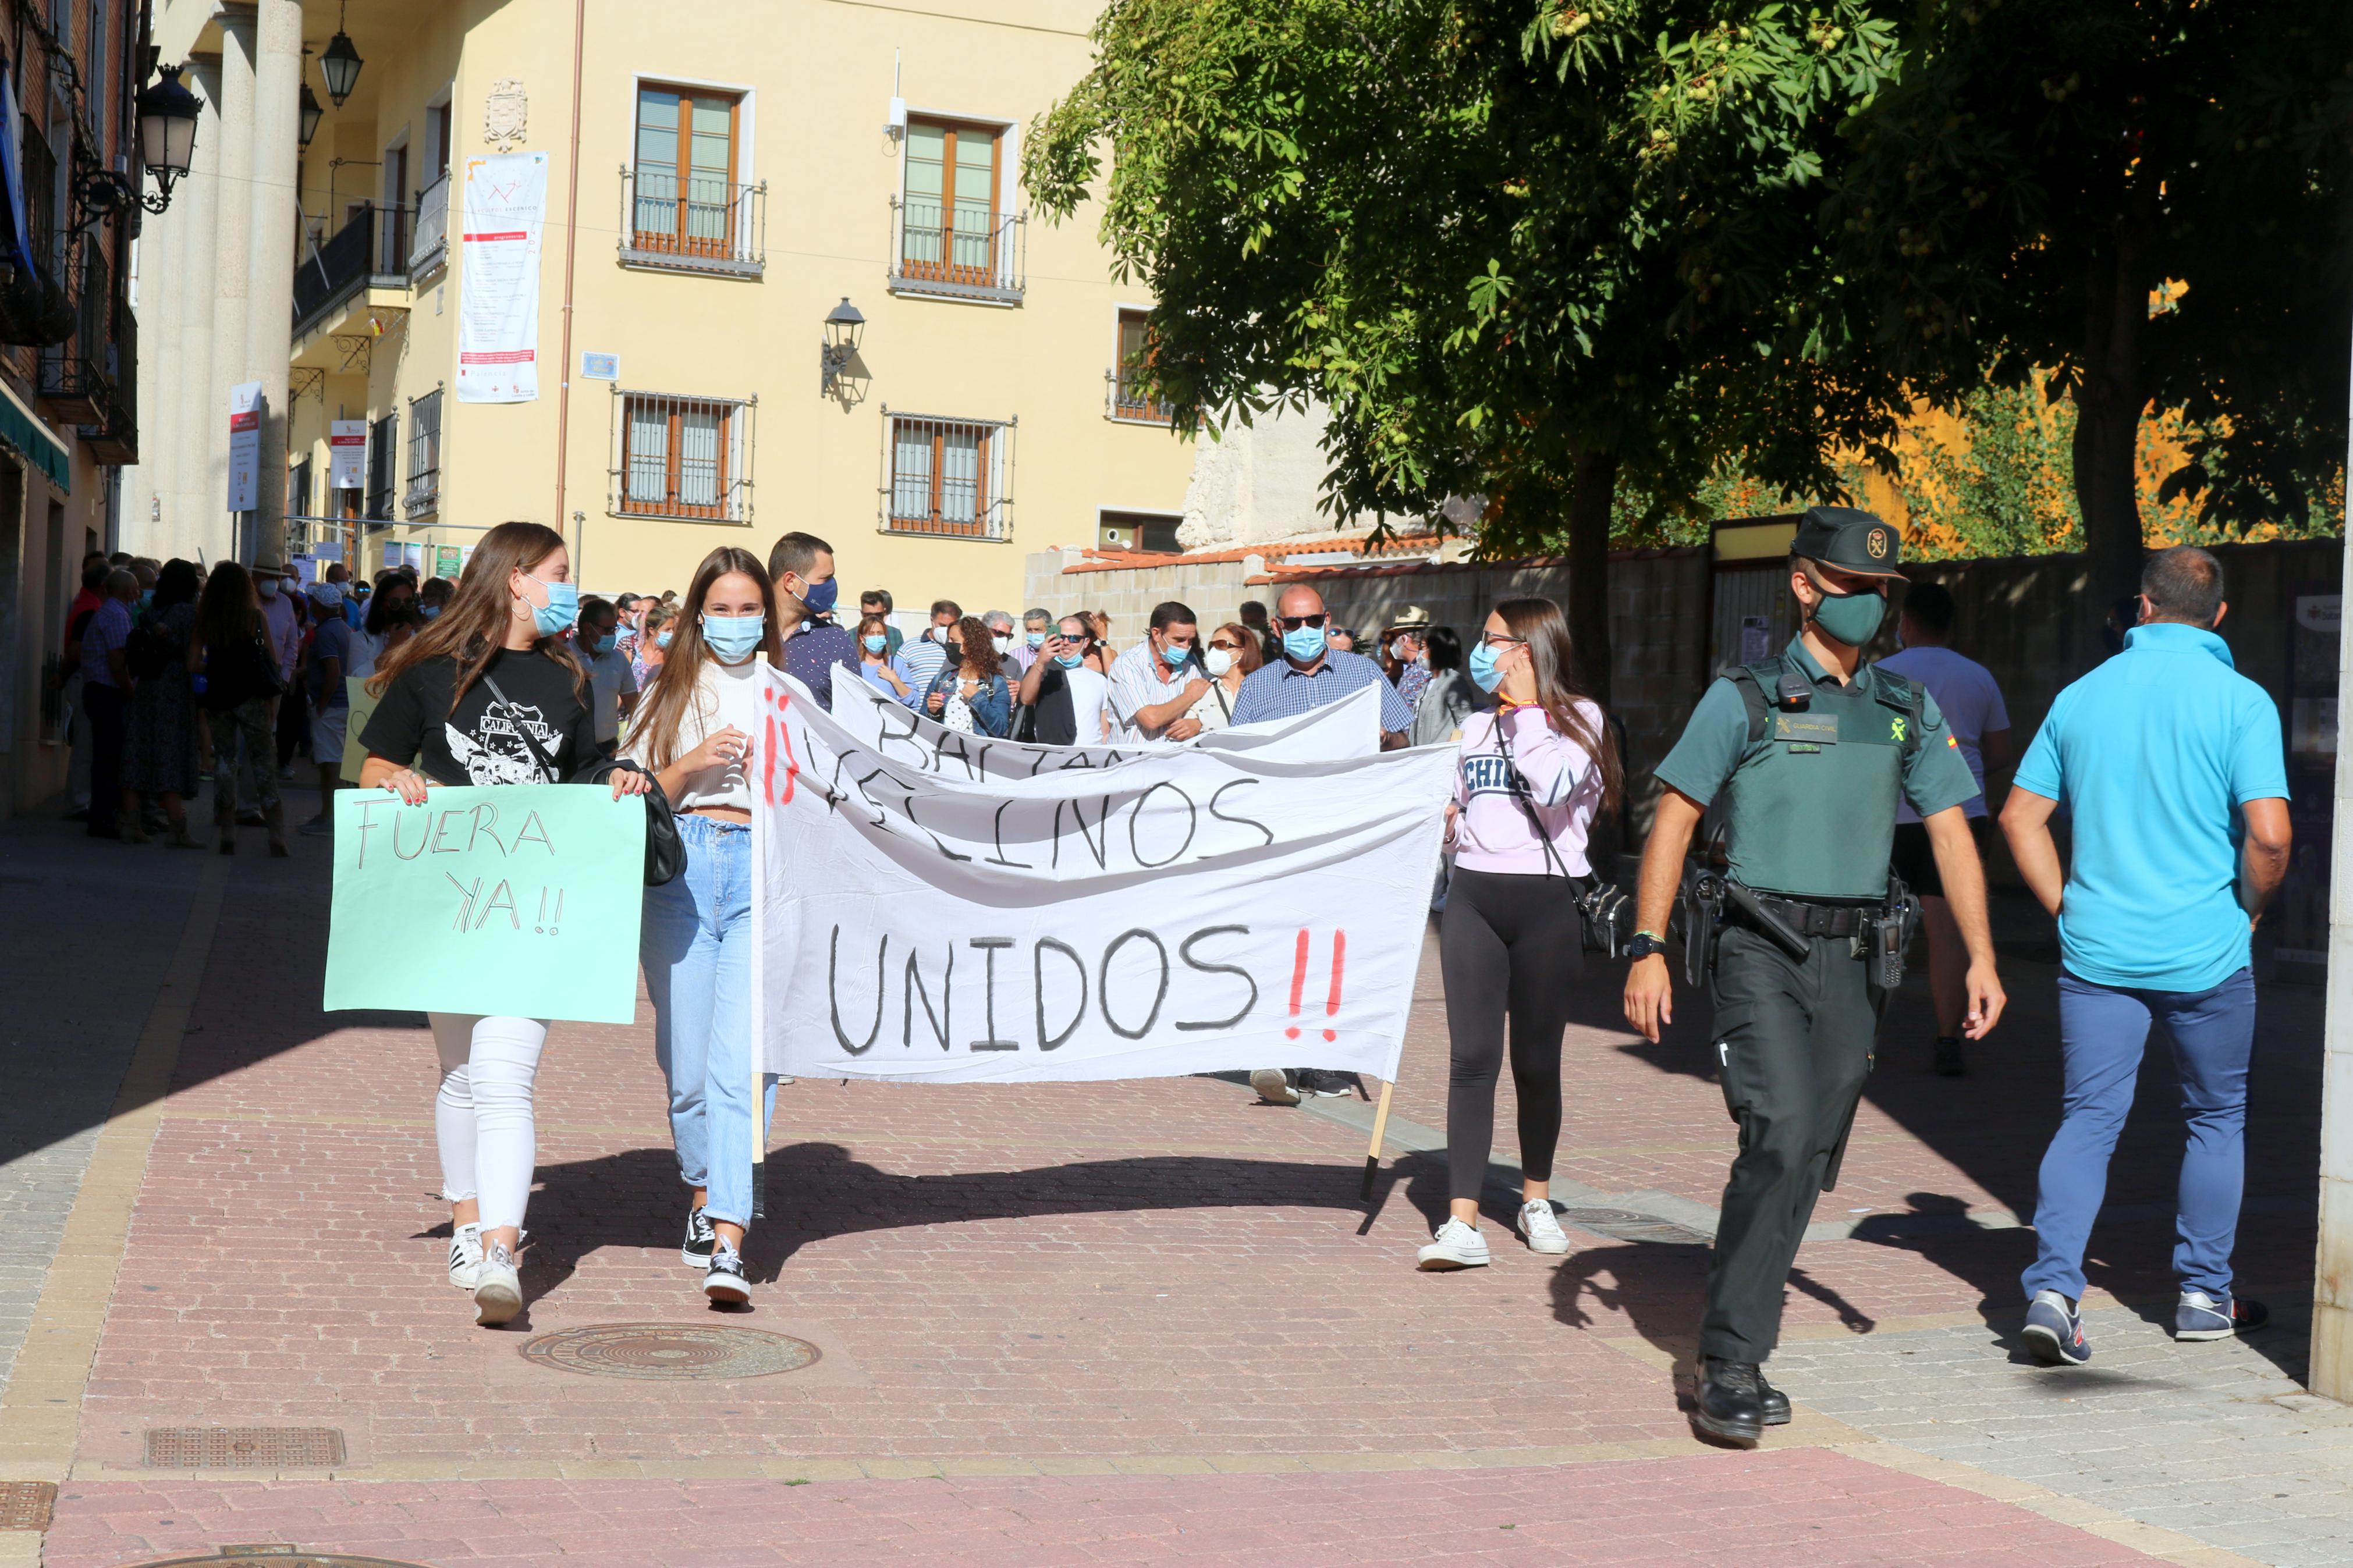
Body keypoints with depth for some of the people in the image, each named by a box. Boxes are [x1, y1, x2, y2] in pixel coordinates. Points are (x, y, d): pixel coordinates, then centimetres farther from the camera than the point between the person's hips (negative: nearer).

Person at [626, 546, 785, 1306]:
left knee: (740, 1062, -14)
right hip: (679, 868, 2)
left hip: (763, 872, -2)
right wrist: (690, 766, -6)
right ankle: (702, 1198, 28)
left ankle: (728, 1245, -20)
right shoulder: (671, 691, 16)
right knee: (688, 1060, 4)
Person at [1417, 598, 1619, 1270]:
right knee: (1472, 1057, -6)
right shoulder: (1475, 727, 16)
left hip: (1547, 904, -4)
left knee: (1536, 1061, 6)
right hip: (1473, 899, 4)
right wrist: (1444, 823, 7)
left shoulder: (1580, 718, 0)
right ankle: (1462, 1223, -10)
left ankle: (1537, 1201, 27)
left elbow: (1553, 786, -19)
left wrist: (1525, 707, -12)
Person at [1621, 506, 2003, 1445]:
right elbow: (1673, 819, -2)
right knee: (1780, 1140, -18)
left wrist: (1981, 958, 1)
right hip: (1762, 953, -5)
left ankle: (1739, 1363, 17)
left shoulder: (1908, 713, 13)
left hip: (1851, 962, 5)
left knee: (1808, 1167, 6)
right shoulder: (1745, 699, 0)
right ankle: (1730, 1367, -10)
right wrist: (1647, 949, -10)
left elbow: (1951, 835, 12)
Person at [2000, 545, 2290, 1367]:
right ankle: (2204, 1295, 22)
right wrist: (2249, 909, 3)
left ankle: (2053, 1284, -13)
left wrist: (2067, 907, 12)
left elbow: (2019, 817, 6)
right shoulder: (2240, 702, -7)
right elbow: (2268, 834, -15)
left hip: (2097, 953, 2)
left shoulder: (2082, 695, 5)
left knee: (2087, 1118, 4)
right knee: (2217, 1119, 15)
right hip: (2205, 953, -2)